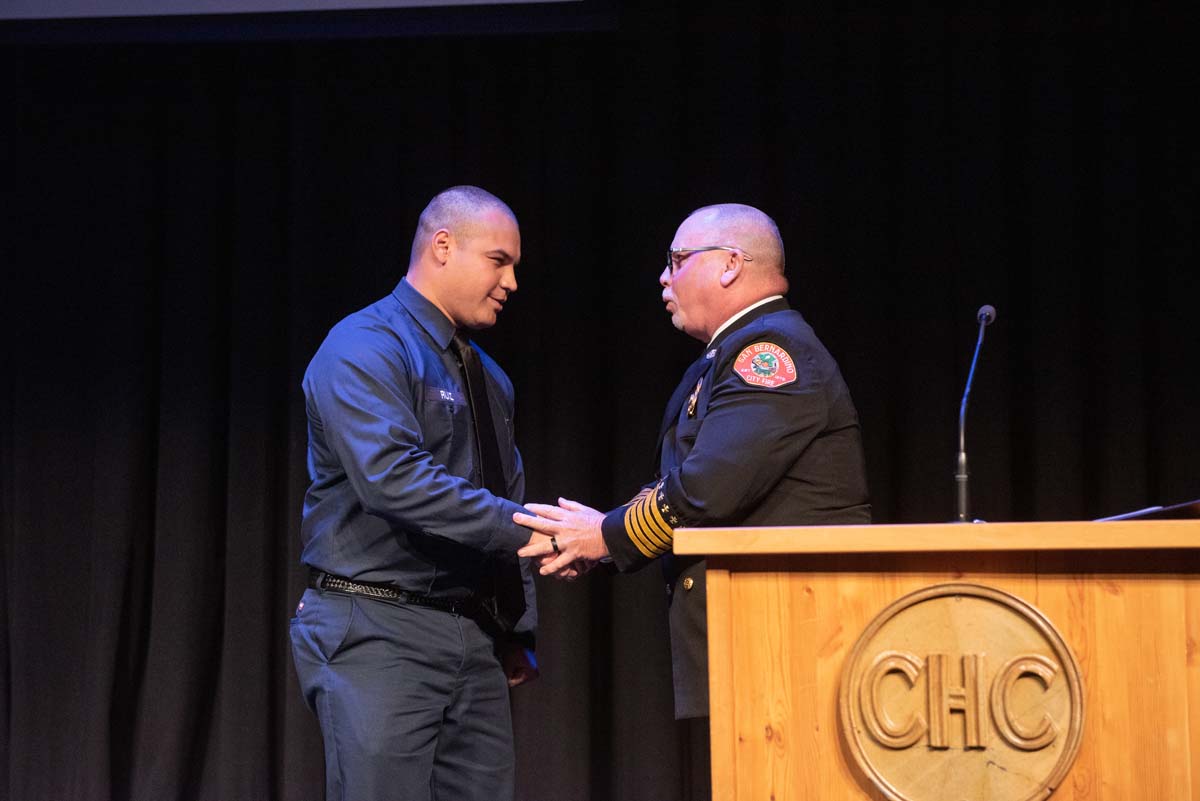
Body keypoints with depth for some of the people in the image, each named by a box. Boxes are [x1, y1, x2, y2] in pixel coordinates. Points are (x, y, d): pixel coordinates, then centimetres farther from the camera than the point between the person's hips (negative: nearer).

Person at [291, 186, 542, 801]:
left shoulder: (488, 378, 19)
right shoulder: (363, 350, -9)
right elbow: (393, 480, -23)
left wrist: (518, 632, 16)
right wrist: (524, 528, -26)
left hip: (474, 640, 8)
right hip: (378, 634, -8)